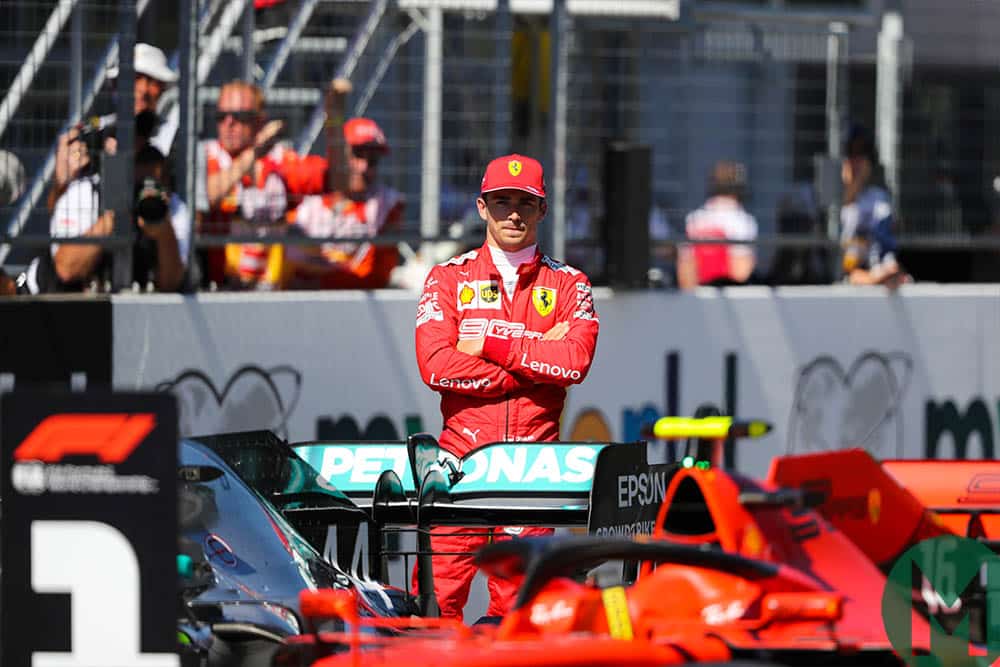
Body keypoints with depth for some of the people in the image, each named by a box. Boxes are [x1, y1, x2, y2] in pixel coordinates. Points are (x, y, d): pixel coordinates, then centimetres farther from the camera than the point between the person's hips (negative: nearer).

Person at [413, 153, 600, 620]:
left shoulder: (568, 285, 12)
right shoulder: (448, 279, 10)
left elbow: (576, 362, -6)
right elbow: (436, 366, -6)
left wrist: (491, 345, -7)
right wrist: (536, 356, -6)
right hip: (460, 456, -1)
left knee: (517, 602, -3)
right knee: (437, 597, -8)